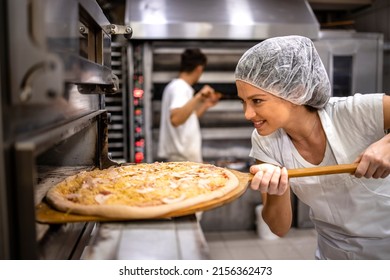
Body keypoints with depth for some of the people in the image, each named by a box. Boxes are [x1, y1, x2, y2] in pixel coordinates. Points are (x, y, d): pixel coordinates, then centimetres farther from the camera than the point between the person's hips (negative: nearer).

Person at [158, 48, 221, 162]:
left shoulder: (176, 86, 14)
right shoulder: (180, 88, -16)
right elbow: (175, 119, -35)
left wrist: (206, 105, 21)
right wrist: (198, 97, -37)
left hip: (184, 155, 10)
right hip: (184, 157, -10)